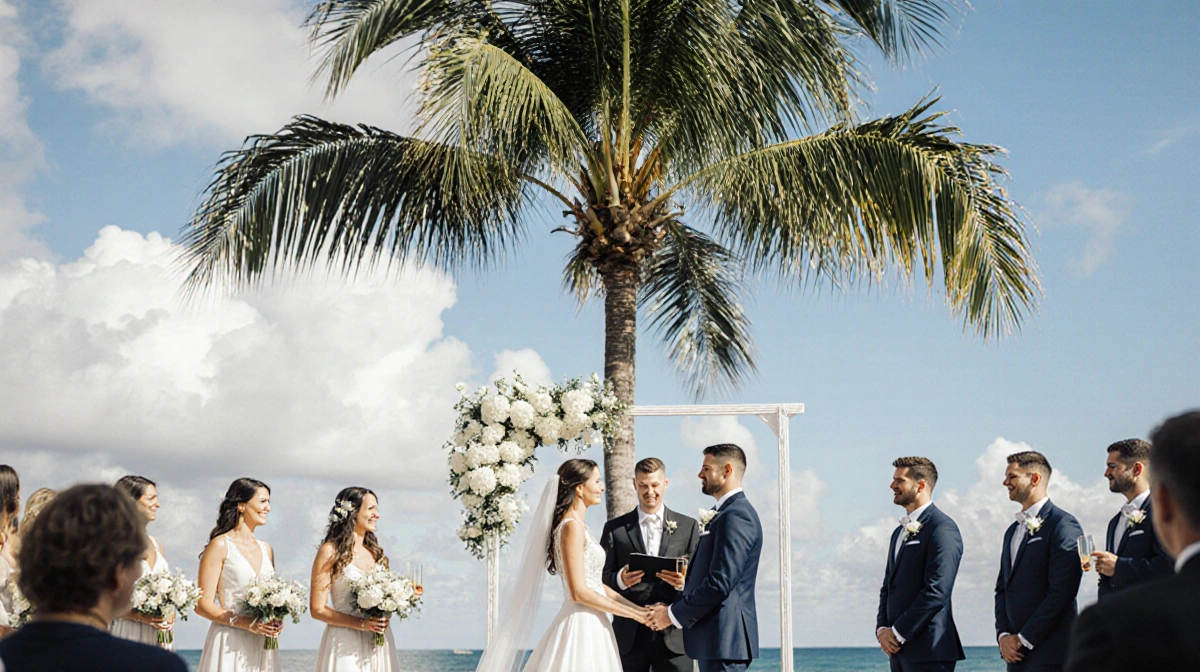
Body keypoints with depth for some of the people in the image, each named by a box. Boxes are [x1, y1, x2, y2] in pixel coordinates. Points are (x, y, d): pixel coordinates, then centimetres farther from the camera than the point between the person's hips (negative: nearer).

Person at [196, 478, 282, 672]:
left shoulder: (266, 549, 15)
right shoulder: (220, 545, -4)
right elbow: (203, 605, -9)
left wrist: (276, 622, 1)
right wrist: (245, 623, -18)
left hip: (261, 646, 5)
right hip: (230, 645, -5)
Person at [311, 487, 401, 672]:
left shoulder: (376, 553, 12)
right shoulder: (331, 552, -5)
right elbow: (317, 609, -9)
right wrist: (362, 624, -17)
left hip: (378, 642, 5)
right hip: (346, 643, -5)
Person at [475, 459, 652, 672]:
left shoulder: (578, 526, 16)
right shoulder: (572, 527, -13)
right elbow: (579, 592, -18)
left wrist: (637, 608, 8)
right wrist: (632, 613, -13)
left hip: (588, 626, 9)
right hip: (582, 626, -9)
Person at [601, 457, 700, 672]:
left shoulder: (688, 526, 11)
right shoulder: (615, 528, 10)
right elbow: (601, 579, 7)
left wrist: (684, 582, -14)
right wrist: (620, 579, -15)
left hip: (673, 636, 0)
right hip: (630, 637, 0)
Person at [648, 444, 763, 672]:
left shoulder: (736, 515, -14)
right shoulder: (723, 514, 19)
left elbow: (720, 583, -21)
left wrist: (674, 614, -13)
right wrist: (673, 608, 7)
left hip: (724, 637, -10)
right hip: (715, 637, 10)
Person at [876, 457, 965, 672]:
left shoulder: (942, 528, -9)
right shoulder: (900, 532, 20)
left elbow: (937, 591, -17)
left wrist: (898, 633, -14)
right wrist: (882, 628, 3)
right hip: (899, 650, 9)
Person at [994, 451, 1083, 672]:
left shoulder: (1063, 525, -7)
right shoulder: (1013, 531, 20)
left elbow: (1061, 591, -14)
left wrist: (1024, 639, -13)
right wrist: (1003, 635, 3)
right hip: (1015, 653, 8)